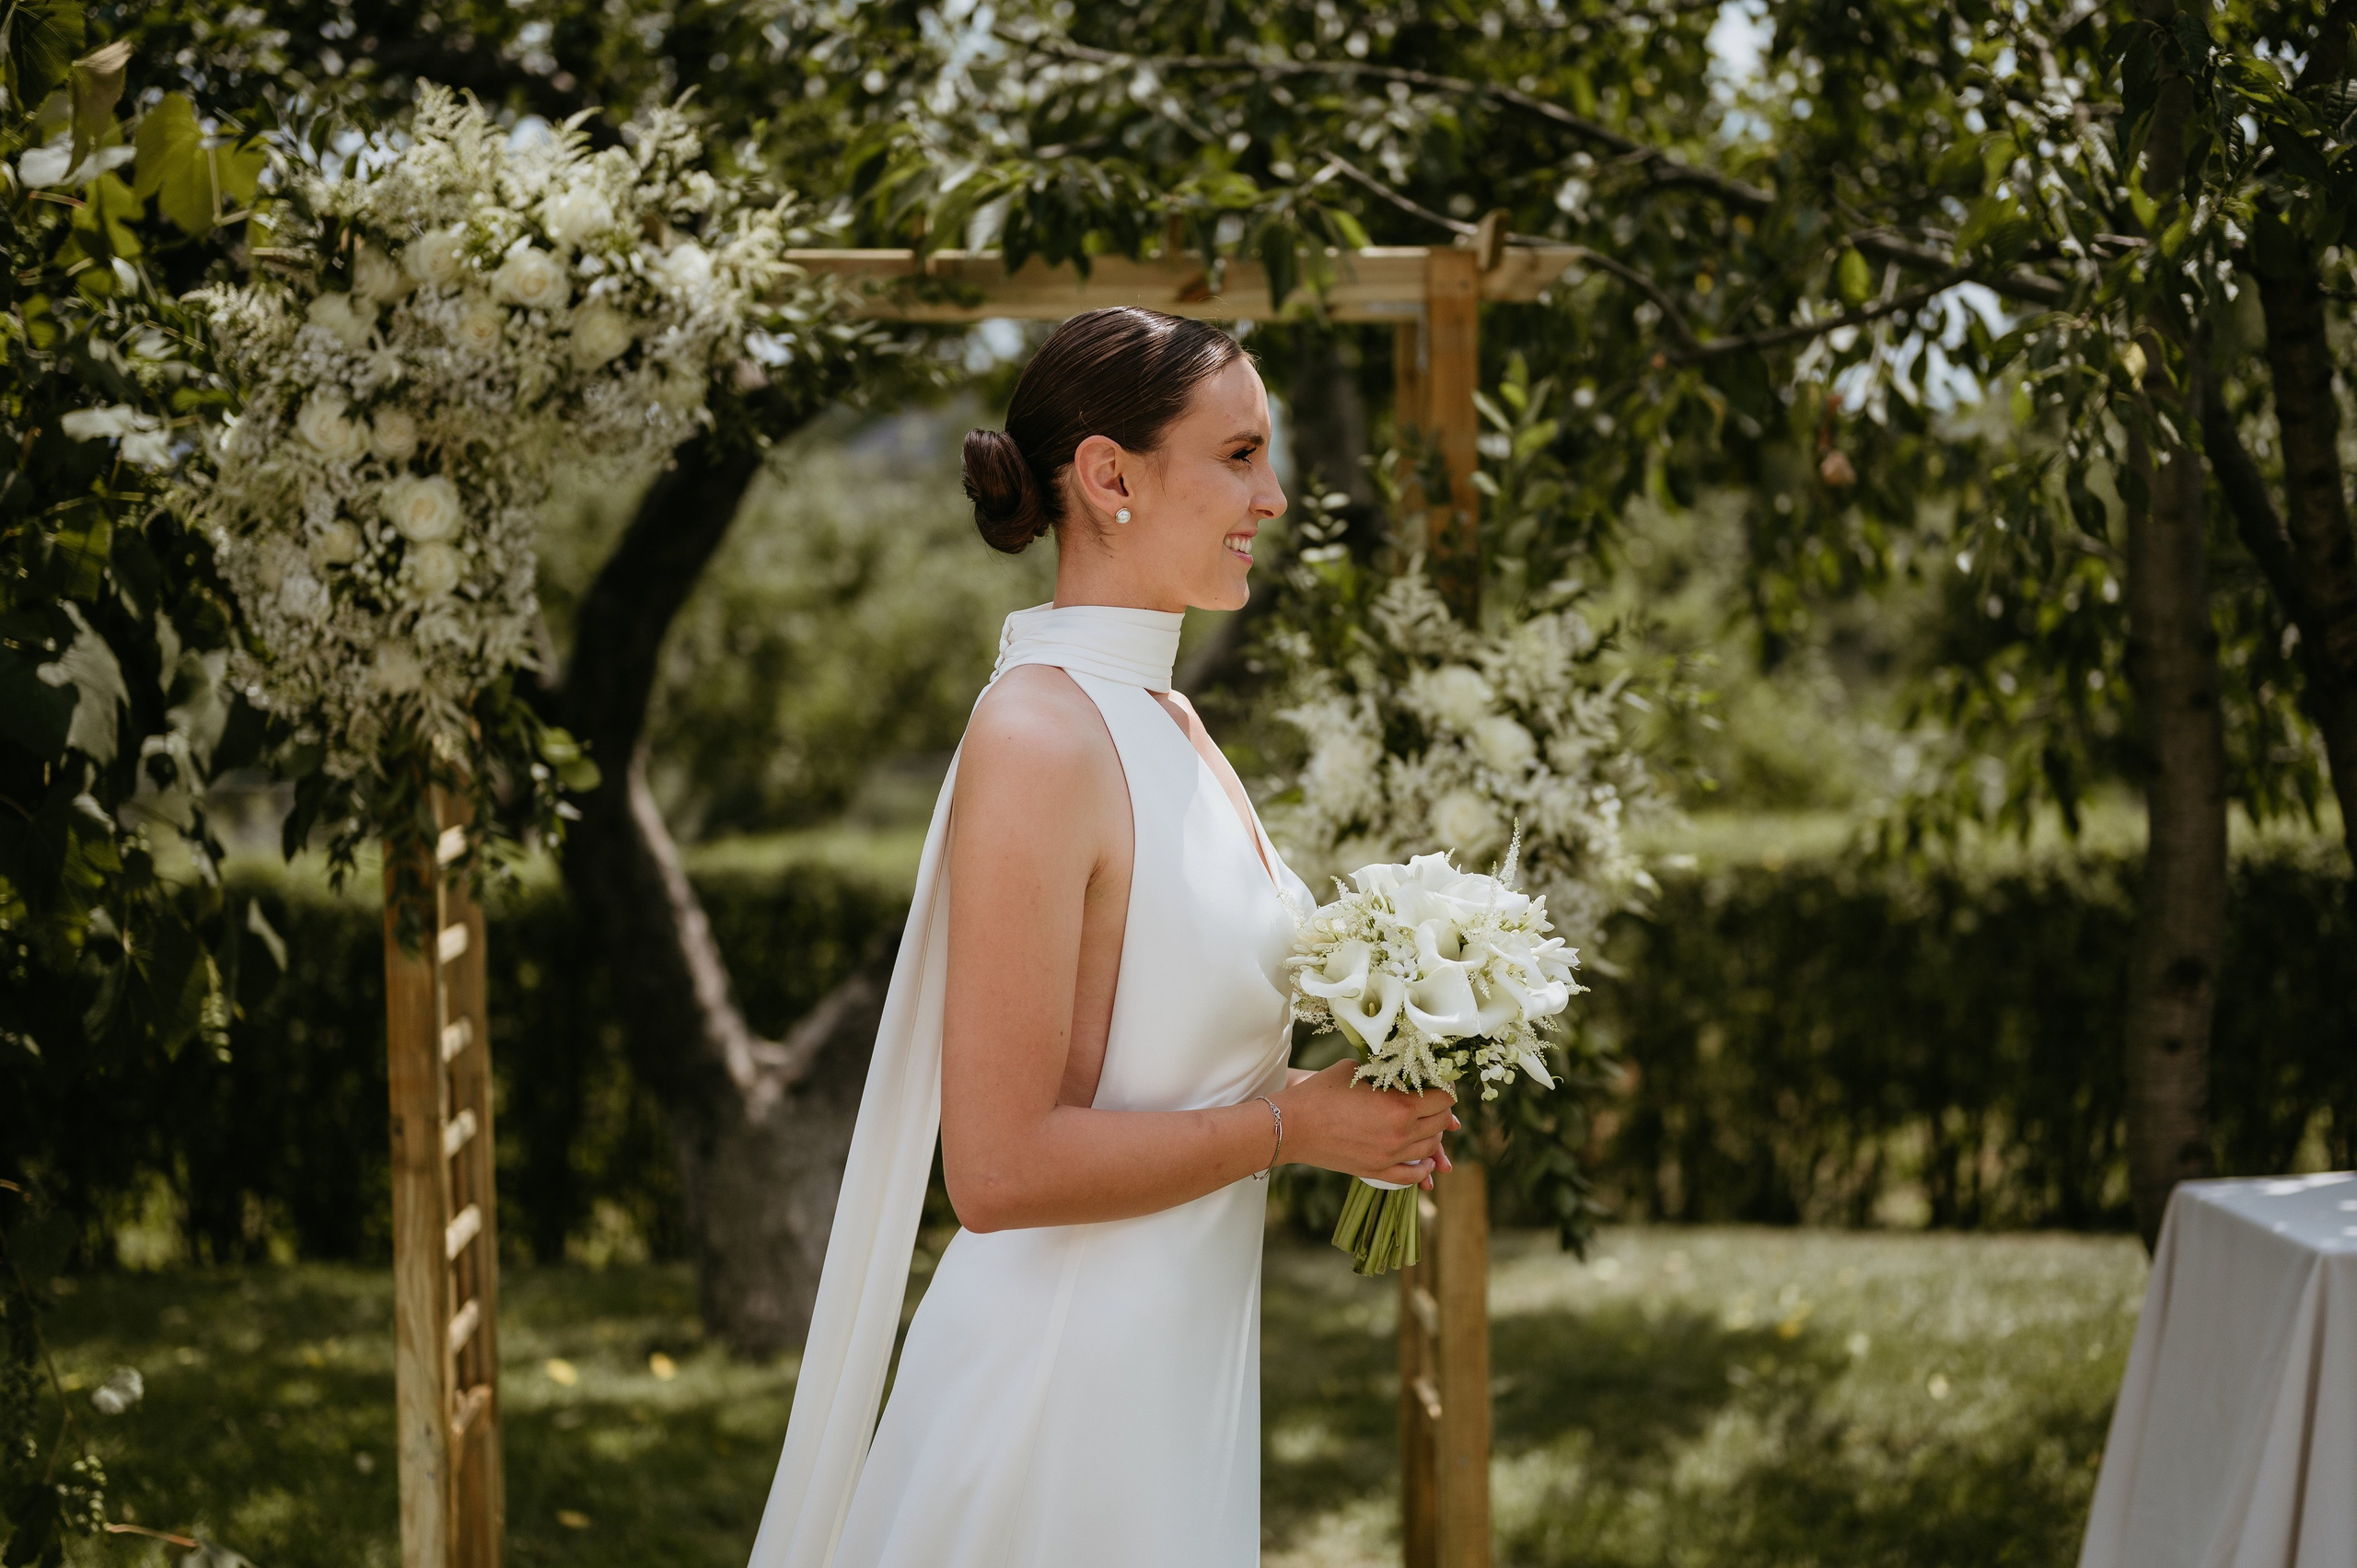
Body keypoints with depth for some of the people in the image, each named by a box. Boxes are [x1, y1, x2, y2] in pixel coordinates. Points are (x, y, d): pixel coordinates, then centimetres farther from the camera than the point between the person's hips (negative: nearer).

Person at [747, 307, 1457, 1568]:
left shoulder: (1171, 723, 8)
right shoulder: (1037, 738, -19)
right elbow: (1001, 1168, -23)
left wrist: (1350, 1094, 3)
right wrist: (1286, 1125, -14)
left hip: (1190, 1356, 9)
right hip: (1064, 1379, -9)